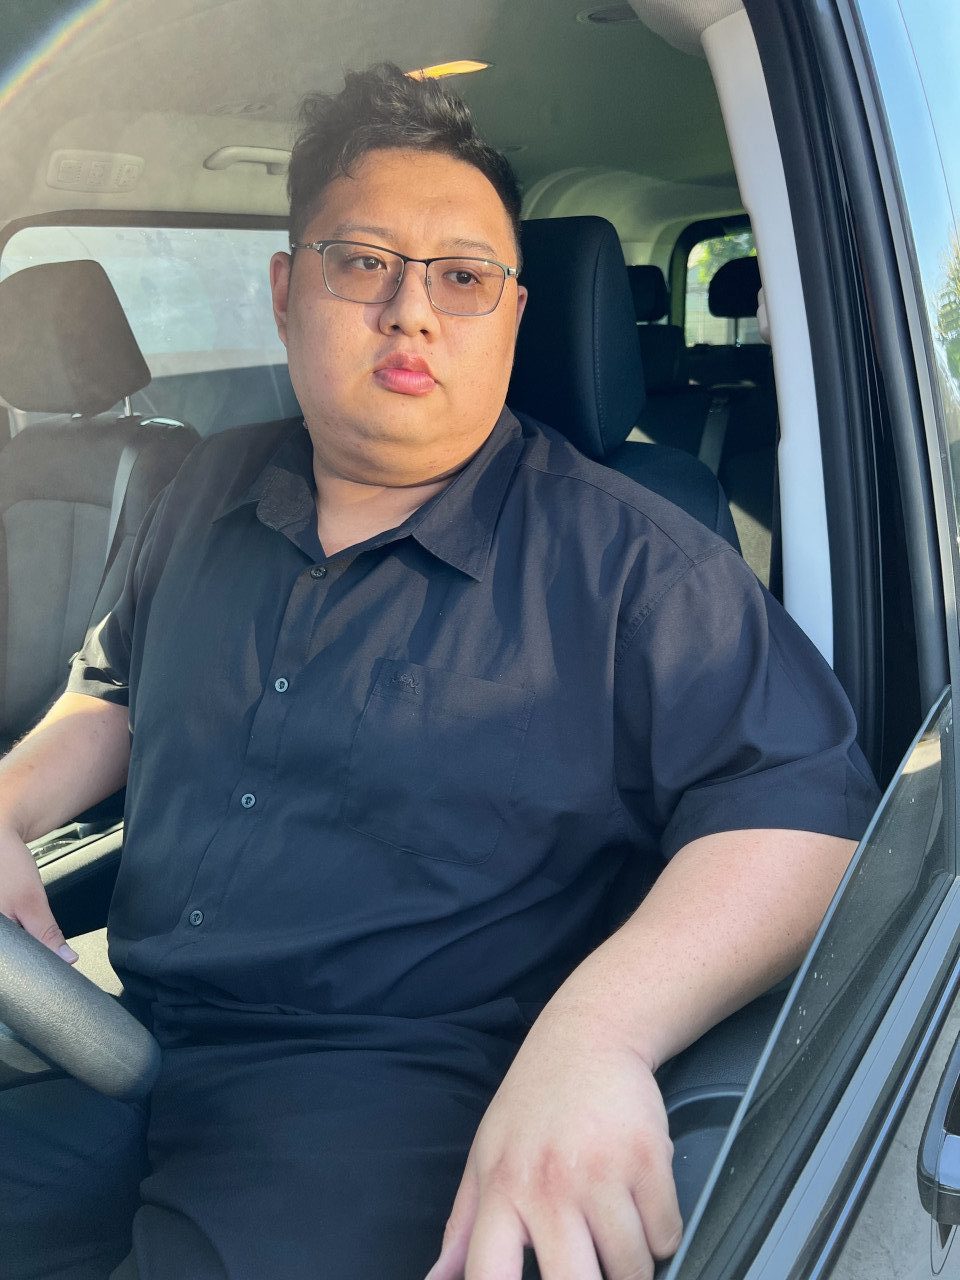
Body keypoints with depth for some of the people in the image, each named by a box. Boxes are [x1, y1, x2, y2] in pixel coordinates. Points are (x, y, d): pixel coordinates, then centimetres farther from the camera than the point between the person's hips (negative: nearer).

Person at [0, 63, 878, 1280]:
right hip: (120, 1029, 5)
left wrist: (594, 1032, -31)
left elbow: (801, 804, -16)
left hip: (388, 1090, -4)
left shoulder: (625, 560, -8)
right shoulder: (210, 491, 11)